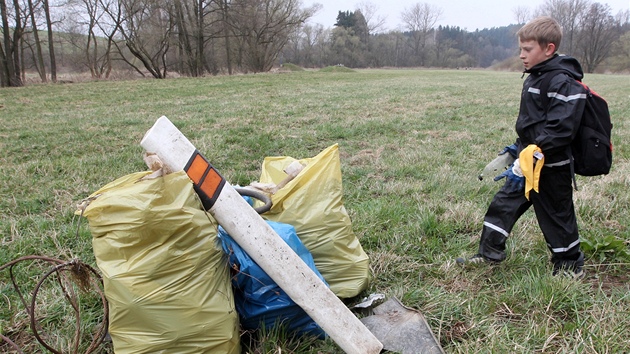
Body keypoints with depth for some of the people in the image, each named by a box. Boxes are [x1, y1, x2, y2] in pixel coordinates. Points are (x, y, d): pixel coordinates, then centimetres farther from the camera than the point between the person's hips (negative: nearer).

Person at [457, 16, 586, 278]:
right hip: (528, 161, 9)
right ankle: (490, 254, 25)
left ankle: (570, 265, 29)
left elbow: (557, 132, -26)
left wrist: (527, 163, -27)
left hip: (551, 167, -9)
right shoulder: (535, 78, 9)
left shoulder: (564, 83, -20)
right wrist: (519, 148, 14)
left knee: (557, 215, 7)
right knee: (504, 203, 12)